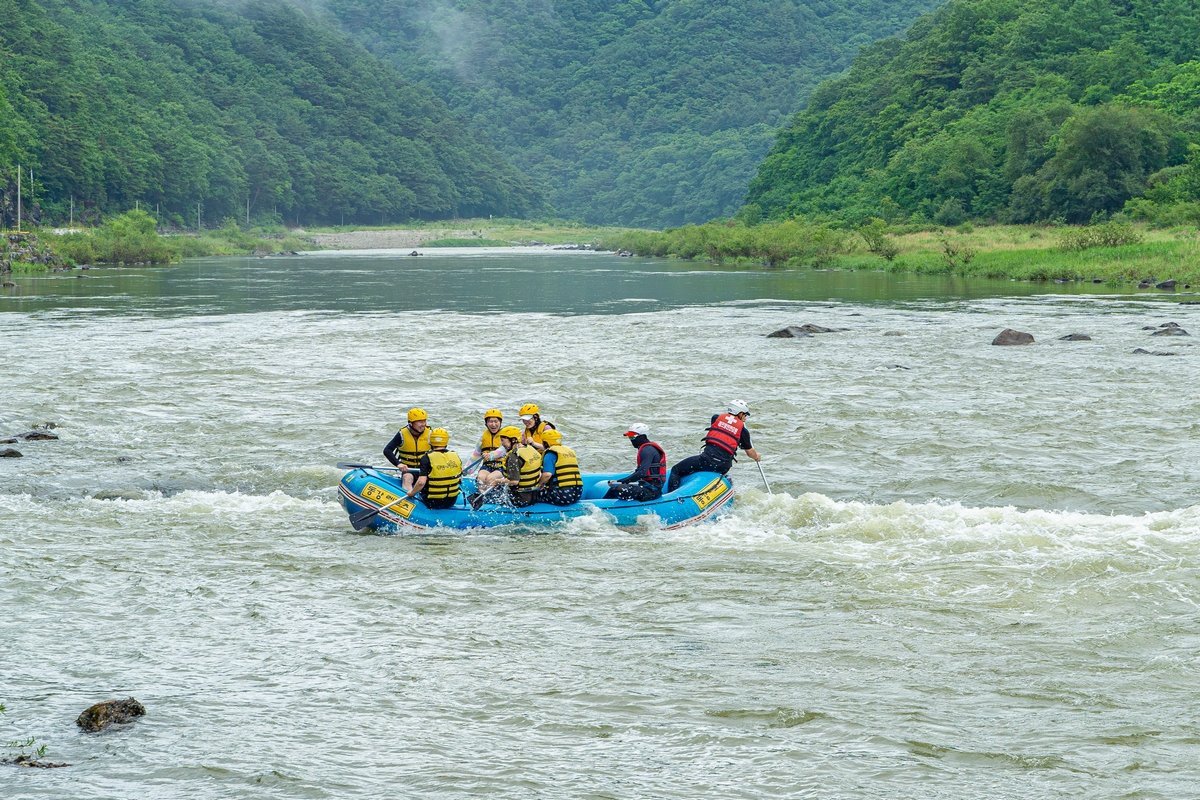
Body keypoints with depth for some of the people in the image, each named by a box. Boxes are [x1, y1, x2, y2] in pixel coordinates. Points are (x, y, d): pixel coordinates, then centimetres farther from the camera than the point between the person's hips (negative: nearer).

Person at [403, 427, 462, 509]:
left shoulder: (427, 458, -15)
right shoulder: (455, 456, -2)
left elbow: (421, 482, -23)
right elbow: (460, 479, 9)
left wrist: (412, 492, -5)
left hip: (433, 503, -4)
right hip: (452, 501, 4)